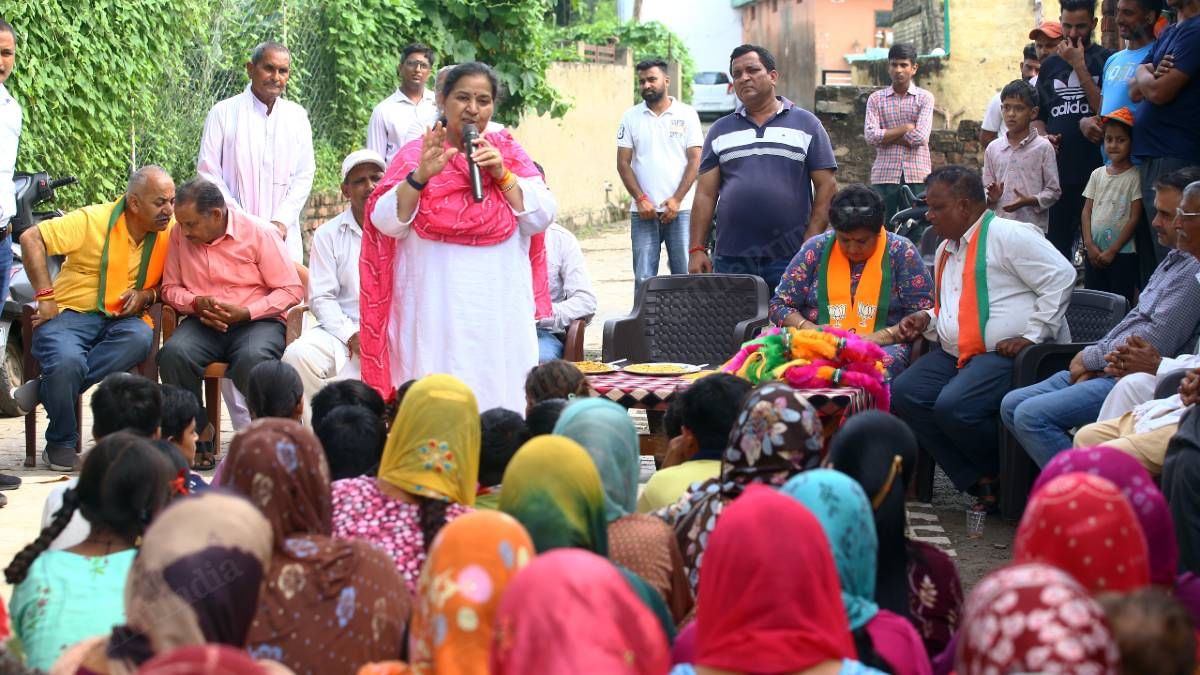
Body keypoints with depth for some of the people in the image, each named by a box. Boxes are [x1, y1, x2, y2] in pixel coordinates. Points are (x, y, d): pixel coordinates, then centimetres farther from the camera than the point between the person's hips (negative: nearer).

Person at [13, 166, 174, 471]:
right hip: (72, 312, -3)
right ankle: (60, 445, -7)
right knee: (67, 361, -35)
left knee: (140, 339, -34)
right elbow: (31, 238, -10)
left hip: (123, 319, 3)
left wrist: (147, 295, -13)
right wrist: (45, 296, -15)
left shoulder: (171, 231, 1)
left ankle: (45, 390, -21)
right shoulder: (93, 220, -9)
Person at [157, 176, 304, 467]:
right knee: (173, 353, -30)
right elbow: (170, 287, 13)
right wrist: (196, 302, -10)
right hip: (203, 322, 3)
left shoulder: (259, 233, -6)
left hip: (257, 320, -3)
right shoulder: (179, 235, 3)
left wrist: (244, 312, -17)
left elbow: (291, 290, -5)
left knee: (252, 359, -38)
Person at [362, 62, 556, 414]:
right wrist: (421, 176, -16)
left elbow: (542, 218, 3)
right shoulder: (416, 155, 5)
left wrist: (502, 174, -8)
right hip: (436, 308, -2)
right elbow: (386, 222, -4)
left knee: (500, 398, -1)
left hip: (500, 309, 2)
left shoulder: (508, 153, 11)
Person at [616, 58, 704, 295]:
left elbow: (694, 160, 0)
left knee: (684, 274, -3)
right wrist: (640, 199, -6)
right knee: (643, 278, 0)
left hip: (680, 209, -1)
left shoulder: (686, 114, 5)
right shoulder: (631, 117, 9)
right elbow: (623, 163, 6)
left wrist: (677, 200, -9)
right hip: (643, 212, 1)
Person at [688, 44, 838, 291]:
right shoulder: (720, 131, 15)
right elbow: (705, 194, 10)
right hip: (731, 260, 2)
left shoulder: (806, 124, 8)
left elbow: (827, 186, 3)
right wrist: (697, 249, 0)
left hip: (790, 258, -2)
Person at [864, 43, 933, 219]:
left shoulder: (925, 98, 5)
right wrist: (905, 128, -7)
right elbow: (871, 136, -6)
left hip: (917, 177, -1)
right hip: (884, 176, 1)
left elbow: (920, 137, -9)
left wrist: (887, 135, -3)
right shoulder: (876, 99, 8)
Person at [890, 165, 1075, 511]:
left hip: (1006, 353, -9)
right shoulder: (946, 249, 21)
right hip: (955, 353, 9)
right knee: (903, 393, -12)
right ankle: (979, 481, -9)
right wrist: (926, 320, 10)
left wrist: (1032, 337, -18)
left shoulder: (1007, 235, -8)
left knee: (953, 406, -30)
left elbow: (1061, 277, -15)